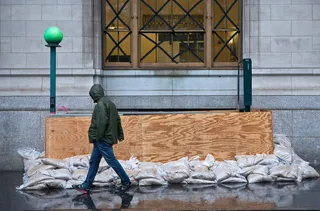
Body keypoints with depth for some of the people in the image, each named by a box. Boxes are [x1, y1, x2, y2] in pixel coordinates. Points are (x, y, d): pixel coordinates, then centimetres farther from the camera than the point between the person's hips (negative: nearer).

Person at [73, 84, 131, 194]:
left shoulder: (101, 104, -15)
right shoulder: (110, 103, 14)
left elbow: (102, 122, -24)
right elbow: (118, 120, 17)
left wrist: (98, 136, -17)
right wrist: (120, 134, 22)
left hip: (103, 139, -10)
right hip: (106, 138, 10)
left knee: (112, 161, -3)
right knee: (93, 162, 12)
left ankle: (126, 182, 6)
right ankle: (86, 186, 15)